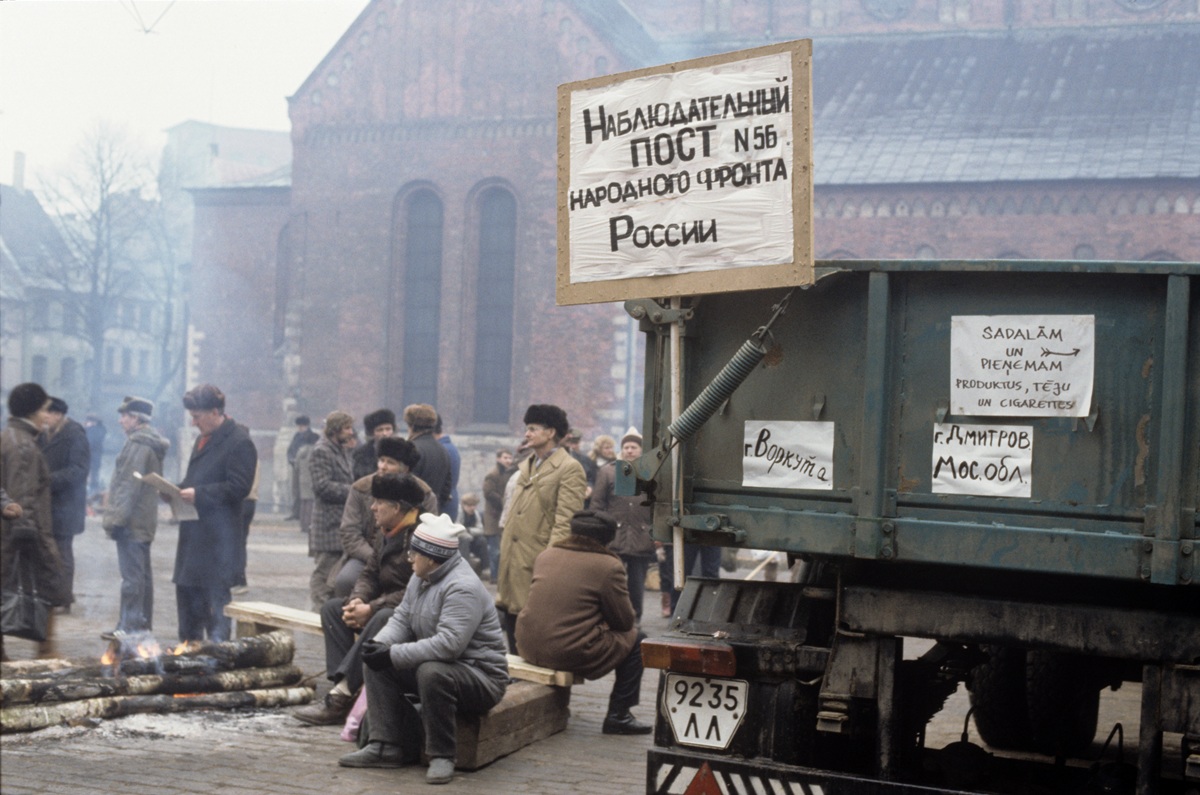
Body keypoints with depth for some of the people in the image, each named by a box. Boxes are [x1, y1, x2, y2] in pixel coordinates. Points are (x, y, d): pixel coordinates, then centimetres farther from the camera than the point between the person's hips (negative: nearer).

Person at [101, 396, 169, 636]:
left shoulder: (138, 444, -15)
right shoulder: (151, 442, 16)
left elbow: (129, 485, -19)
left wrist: (116, 518, -18)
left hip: (131, 521, -10)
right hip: (144, 520, 10)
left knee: (131, 575, -8)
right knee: (142, 574, 14)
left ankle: (129, 626, -6)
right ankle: (143, 623, 20)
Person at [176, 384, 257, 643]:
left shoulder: (239, 442, -12)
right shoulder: (204, 439, 18)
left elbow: (238, 487, -19)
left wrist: (198, 494, -21)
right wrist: (180, 490, 8)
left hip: (218, 536, -10)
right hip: (193, 532, 10)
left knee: (215, 600, -7)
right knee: (186, 593, 14)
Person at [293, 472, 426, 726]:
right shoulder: (385, 533, 12)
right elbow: (370, 573, 13)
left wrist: (371, 609, -24)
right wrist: (357, 600, -10)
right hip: (385, 604, 10)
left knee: (382, 619, -38)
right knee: (332, 607, -4)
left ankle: (341, 696, -34)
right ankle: (342, 685, -20)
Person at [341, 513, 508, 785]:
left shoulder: (462, 588, -25)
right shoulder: (421, 578, 6)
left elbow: (448, 645, -34)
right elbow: (402, 620, 9)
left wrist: (393, 655, -30)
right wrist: (379, 644, -14)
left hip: (481, 676, -9)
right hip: (436, 664, 10)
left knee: (432, 672, -38)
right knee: (376, 664, -1)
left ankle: (442, 756, -21)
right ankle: (386, 745, -5)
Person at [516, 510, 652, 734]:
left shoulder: (546, 555, 11)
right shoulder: (609, 566, -7)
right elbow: (625, 621, -1)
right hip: (571, 654, -7)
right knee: (636, 641, 12)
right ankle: (618, 716, 9)